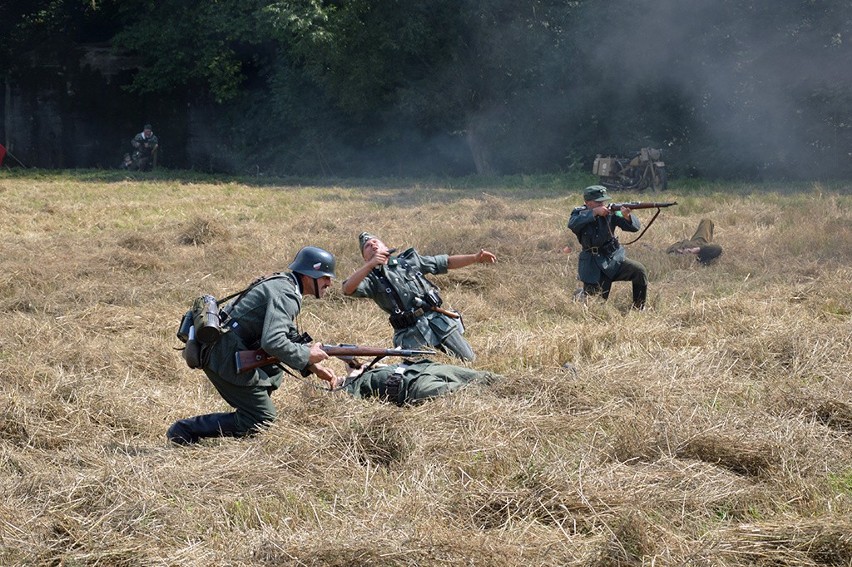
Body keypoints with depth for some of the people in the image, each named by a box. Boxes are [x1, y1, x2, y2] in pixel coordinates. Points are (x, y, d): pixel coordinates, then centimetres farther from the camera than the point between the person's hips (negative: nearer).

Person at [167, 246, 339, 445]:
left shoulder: (282, 284, 17)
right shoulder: (286, 294, -15)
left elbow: (290, 334, 25)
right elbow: (272, 342, -28)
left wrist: (314, 366, 12)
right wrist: (307, 355, -13)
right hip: (225, 356, -10)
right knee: (262, 419, -5)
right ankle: (184, 431, -6)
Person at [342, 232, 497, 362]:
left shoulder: (410, 260, 14)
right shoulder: (372, 278, 4)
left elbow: (447, 262, 16)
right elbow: (348, 289, -14)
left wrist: (475, 257, 3)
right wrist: (370, 264, -23)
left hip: (439, 320, 3)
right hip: (411, 332, -3)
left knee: (469, 361, 3)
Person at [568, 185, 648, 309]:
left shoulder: (610, 212, -3)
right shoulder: (580, 213, -5)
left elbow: (634, 227, -9)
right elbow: (572, 224, -28)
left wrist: (627, 216, -32)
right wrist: (595, 212, -33)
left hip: (614, 259, 2)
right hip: (593, 268, -2)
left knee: (640, 271, -22)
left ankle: (639, 310, -5)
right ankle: (580, 295, 35)